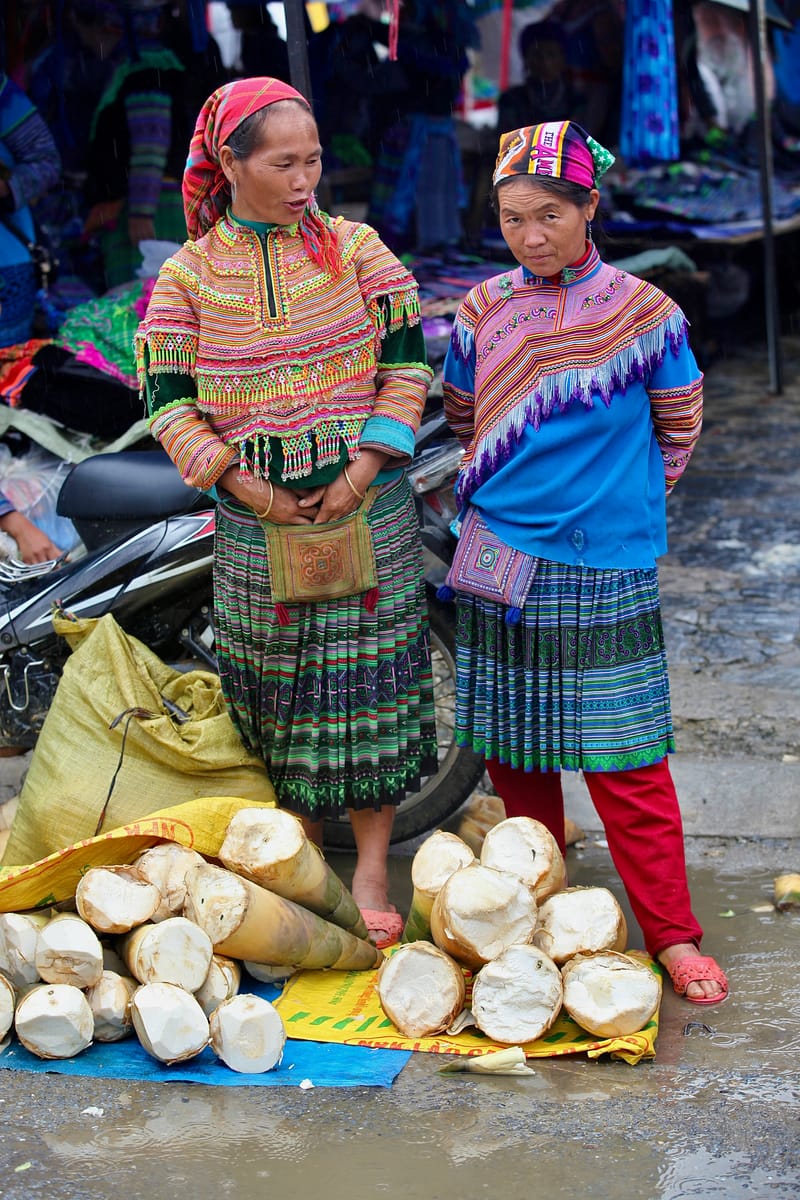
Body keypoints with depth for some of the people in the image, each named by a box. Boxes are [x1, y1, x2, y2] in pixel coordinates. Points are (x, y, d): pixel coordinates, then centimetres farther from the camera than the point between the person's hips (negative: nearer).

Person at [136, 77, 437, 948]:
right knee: (277, 681, 8)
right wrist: (243, 484, -11)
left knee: (366, 675, 1)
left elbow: (406, 360, 0)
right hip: (255, 516, 0)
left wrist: (363, 468, -10)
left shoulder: (355, 247, 1)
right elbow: (168, 399, -2)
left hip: (366, 501, 0)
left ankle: (370, 871, 11)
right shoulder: (186, 275, 0)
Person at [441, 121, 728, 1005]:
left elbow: (678, 427, 8)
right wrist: (509, 492, 13)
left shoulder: (641, 312, -6)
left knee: (626, 762, -2)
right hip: (500, 564, 3)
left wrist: (619, 502, 9)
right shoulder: (483, 311, 2)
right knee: (509, 749, 12)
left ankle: (671, 935, 9)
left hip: (605, 571, -3)